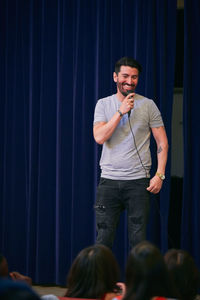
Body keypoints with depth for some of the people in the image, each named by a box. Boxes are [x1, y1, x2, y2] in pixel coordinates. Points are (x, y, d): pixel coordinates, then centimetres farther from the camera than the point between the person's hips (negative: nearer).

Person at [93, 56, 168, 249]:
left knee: (138, 241, 0)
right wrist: (121, 112, -13)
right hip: (109, 181, 1)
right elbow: (99, 137, -8)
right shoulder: (103, 104, 6)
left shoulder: (148, 105, 4)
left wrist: (159, 174, -5)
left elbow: (162, 142, 5)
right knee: (103, 240, 0)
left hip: (138, 182, -1)